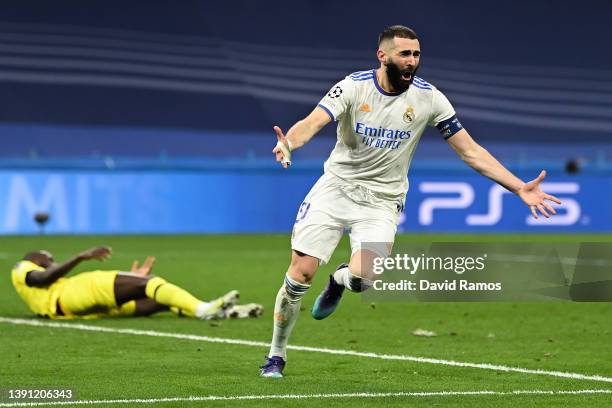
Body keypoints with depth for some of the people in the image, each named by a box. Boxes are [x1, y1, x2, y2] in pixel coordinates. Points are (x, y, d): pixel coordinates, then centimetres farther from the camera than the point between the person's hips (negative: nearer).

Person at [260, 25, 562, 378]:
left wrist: (521, 189, -11)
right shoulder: (354, 87, -12)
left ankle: (340, 279, 17)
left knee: (362, 279, -23)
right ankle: (277, 354, 12)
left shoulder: (429, 98, -8)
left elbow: (471, 151, -4)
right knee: (302, 271, -10)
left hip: (382, 200, 0)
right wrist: (288, 143, -49)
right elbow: (312, 123, -25)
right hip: (336, 187, 0)